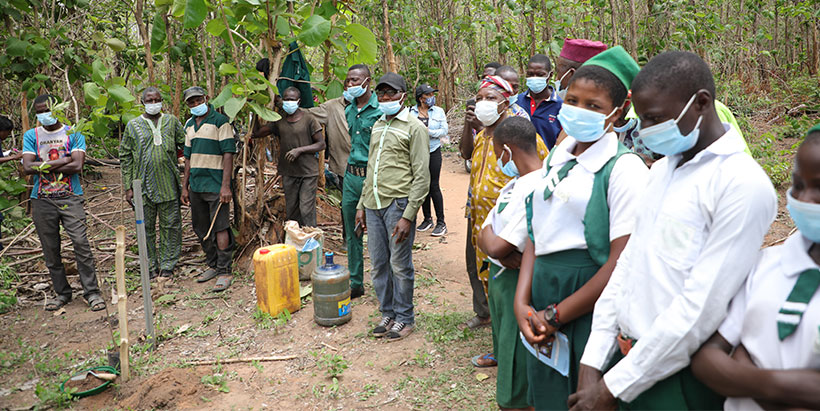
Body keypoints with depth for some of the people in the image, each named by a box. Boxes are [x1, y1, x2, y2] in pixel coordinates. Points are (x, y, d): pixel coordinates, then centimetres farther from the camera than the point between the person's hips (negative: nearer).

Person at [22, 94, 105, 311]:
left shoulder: (73, 133, 3)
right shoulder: (31, 136, 9)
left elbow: (77, 165, -10)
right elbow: (27, 167, -5)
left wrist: (45, 166, -7)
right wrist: (62, 161, -9)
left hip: (70, 198, -2)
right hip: (42, 201, 2)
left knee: (81, 243, -9)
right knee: (50, 249, 7)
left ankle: (91, 291, -1)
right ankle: (62, 292, 21)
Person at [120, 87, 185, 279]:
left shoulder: (172, 121, 7)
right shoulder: (133, 125, 5)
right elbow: (125, 157, 6)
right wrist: (128, 187, 1)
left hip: (169, 184, 1)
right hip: (143, 186, 0)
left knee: (171, 225, 5)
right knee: (146, 228, 6)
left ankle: (167, 265, 16)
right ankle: (151, 266, 18)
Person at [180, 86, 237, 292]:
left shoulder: (220, 121, -7)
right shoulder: (190, 125, 15)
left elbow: (228, 154, -12)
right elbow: (188, 157, 20)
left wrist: (226, 186, -18)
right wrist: (185, 187, 15)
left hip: (215, 185, -7)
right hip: (196, 185, 7)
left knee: (220, 228, -7)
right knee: (202, 229, 13)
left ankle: (224, 271, -2)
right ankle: (213, 265, 25)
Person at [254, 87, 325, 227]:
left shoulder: (308, 118, -5)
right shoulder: (279, 121, 7)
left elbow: (321, 144, -6)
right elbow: (257, 133, 6)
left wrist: (300, 150, -15)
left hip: (308, 173, -5)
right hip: (288, 173, 5)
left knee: (306, 211, -8)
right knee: (291, 211, 12)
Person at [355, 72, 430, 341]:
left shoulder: (414, 127, -5)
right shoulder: (378, 125, 17)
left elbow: (422, 176, -9)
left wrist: (408, 216, -16)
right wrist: (362, 204, 17)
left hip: (397, 205, -6)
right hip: (373, 205, 6)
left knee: (400, 265, 1)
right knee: (378, 265, 11)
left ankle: (404, 318, 16)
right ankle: (387, 313, 26)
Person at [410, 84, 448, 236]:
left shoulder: (438, 111, 4)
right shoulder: (411, 112, 3)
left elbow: (444, 131, -1)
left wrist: (429, 132, -15)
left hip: (433, 152, -2)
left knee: (434, 186, -5)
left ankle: (441, 222, 1)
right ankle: (427, 219, 22)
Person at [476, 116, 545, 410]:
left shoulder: (536, 187, -21)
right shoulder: (515, 183, 11)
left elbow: (495, 246, -27)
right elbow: (485, 239, 5)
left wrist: (487, 233, -7)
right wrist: (502, 252, -14)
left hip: (519, 283, -10)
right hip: (500, 277, 10)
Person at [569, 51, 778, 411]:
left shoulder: (743, 184, -17)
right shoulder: (663, 168, 8)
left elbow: (701, 307, -21)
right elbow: (628, 261, 7)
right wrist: (592, 361, 2)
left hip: (675, 379, -7)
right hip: (624, 354, 7)